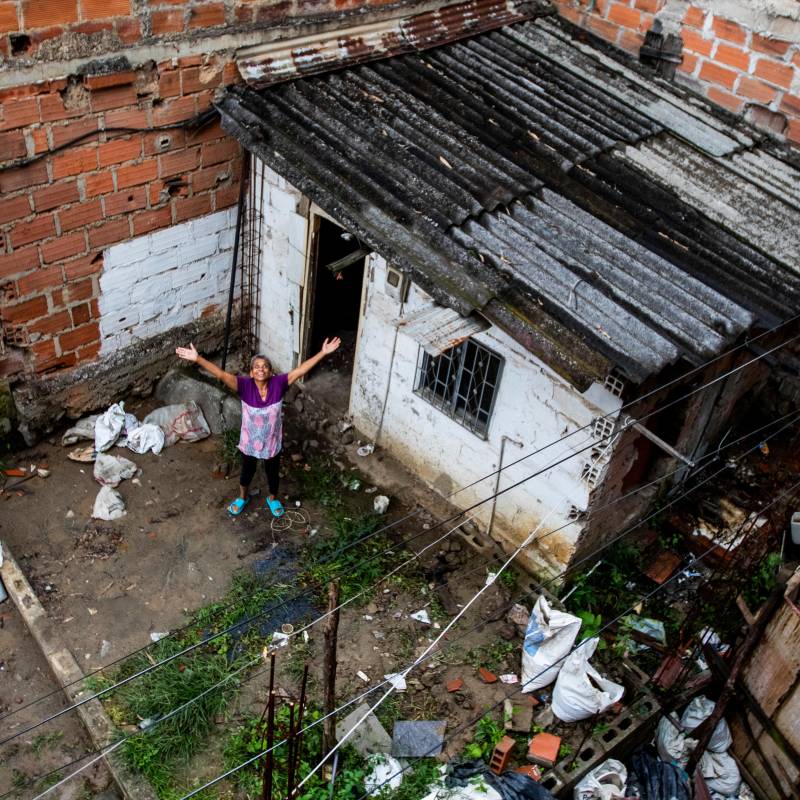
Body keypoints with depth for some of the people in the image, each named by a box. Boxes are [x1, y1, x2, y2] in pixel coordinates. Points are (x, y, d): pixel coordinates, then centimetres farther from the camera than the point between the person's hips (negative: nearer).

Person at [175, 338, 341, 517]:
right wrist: (197, 358, -45)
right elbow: (221, 374, -33)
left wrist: (323, 353, -29)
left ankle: (273, 499, 54)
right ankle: (242, 497, 55)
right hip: (249, 443, 0)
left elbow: (301, 370, -24)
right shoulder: (244, 385, -23)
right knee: (247, 473, 25)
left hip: (272, 443, 1)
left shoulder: (278, 383, -20)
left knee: (273, 473, 24)